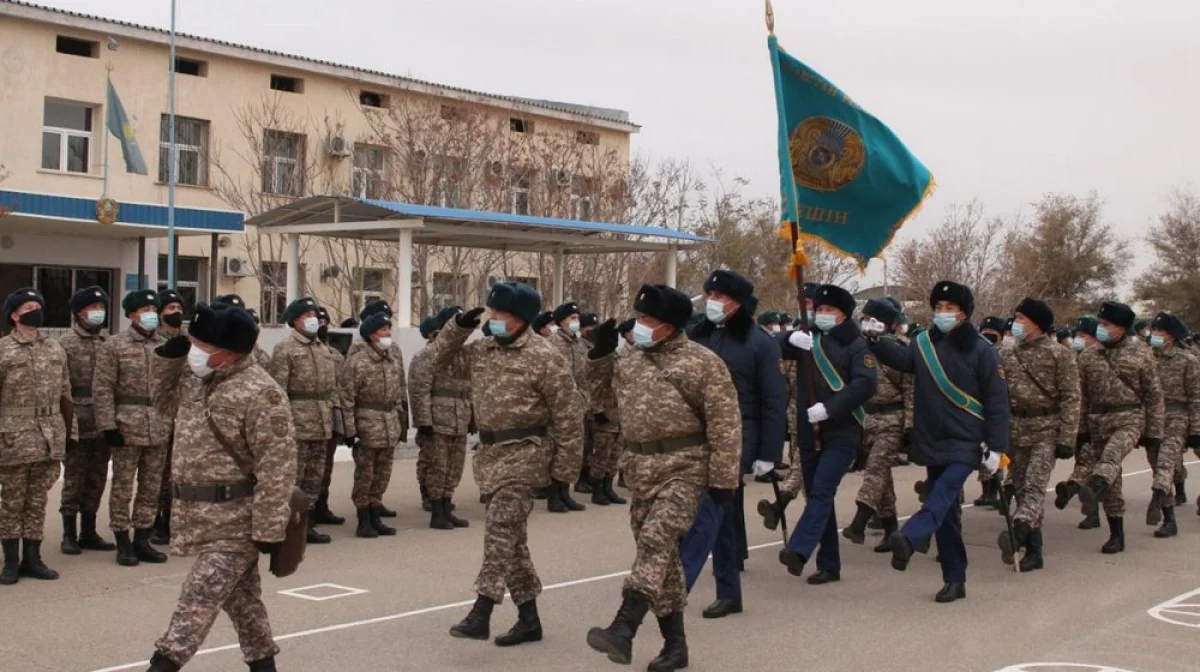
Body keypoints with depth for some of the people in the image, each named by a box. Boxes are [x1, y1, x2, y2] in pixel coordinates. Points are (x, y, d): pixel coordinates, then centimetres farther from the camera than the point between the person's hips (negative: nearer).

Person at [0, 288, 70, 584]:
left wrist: (68, 432, 13)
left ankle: (32, 558, 17)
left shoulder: (56, 350, 11)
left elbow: (65, 395, 15)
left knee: (38, 501, 9)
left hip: (51, 438, 4)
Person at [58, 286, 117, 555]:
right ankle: (69, 534, 11)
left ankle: (89, 533, 21)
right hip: (78, 425, -4)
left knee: (97, 479, 11)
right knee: (74, 479, 1)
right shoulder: (66, 343, -4)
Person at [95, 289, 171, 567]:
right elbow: (102, 389, -8)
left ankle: (142, 540, 20)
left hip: (160, 427, 5)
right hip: (127, 426, -5)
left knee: (152, 487, 10)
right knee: (123, 487, 2)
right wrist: (108, 426, -14)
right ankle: (123, 543, 10)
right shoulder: (113, 346, -4)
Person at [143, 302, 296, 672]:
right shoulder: (198, 378, 6)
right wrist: (169, 355, 6)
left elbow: (276, 468, -23)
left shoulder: (260, 393, -22)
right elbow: (167, 403, 24)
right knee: (240, 596, 19)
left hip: (234, 519, -9)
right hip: (204, 514, 9)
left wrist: (268, 529, -23)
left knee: (198, 599, -9)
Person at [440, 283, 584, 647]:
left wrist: (565, 468, -12)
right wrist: (459, 325, 3)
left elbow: (568, 414, -12)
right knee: (511, 536, 11)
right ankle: (529, 619, 19)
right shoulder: (481, 350, 8)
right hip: (490, 452, 8)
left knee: (500, 528, -17)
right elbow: (440, 356, 21)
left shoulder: (542, 356, -12)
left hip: (525, 452, -8)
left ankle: (481, 613, -17)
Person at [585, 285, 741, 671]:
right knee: (662, 554, 10)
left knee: (655, 542, -23)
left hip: (684, 468, -7)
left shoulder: (703, 363, -8)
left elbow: (724, 424, -11)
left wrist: (723, 479, -15)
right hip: (642, 468, 7)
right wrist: (602, 352, 10)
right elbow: (603, 388, 27)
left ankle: (623, 630, -31)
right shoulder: (632, 361, 12)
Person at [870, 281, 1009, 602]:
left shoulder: (981, 350, -6)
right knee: (946, 513, 9)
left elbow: (997, 401, -7)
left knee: (942, 495, -27)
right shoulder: (923, 343, 9)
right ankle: (955, 580, 16)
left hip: (966, 443, -5)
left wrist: (996, 446, -11)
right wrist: (876, 341, -14)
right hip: (931, 442, 5)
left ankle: (908, 539, -46)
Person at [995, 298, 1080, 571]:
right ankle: (1033, 550, 11)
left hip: (1046, 430, -5)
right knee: (1020, 487, 5)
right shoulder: (1006, 355, 10)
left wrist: (1067, 438, -14)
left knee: (1034, 485, -18)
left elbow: (1070, 397, -8)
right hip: (1015, 430, 6)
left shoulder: (1059, 354, -4)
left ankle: (1018, 533, -37)